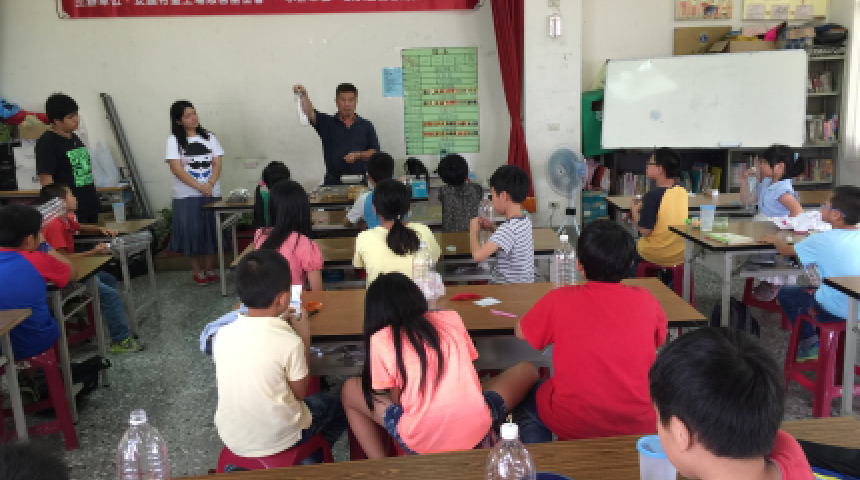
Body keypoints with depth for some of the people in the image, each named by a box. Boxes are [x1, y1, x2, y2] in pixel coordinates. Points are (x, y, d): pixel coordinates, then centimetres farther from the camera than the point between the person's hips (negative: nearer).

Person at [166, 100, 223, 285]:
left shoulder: (209, 137, 10)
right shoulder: (174, 141, 0)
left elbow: (217, 164, 3)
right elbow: (177, 169, -9)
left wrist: (210, 184, -14)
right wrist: (199, 187, -18)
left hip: (211, 194, 3)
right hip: (187, 196, -3)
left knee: (210, 231, 5)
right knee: (192, 232, 0)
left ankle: (209, 270, 17)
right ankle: (197, 271, 14)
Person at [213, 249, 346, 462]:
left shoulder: (223, 335, -10)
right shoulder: (290, 342, -25)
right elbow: (300, 392, -9)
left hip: (231, 439, 5)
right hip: (278, 441, -4)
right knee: (333, 404, 22)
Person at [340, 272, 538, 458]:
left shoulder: (380, 340, 0)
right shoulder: (451, 319, 8)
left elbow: (396, 400, 5)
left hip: (420, 444, -2)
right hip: (476, 432, 2)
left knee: (349, 390, 22)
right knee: (527, 370, 27)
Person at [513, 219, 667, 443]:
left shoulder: (559, 300, -13)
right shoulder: (646, 301, -6)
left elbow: (520, 332, 5)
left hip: (573, 427, -2)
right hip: (639, 425, 3)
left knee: (527, 401, 27)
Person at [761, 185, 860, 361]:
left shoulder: (822, 241, -18)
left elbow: (786, 250, -2)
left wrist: (774, 239, 18)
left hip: (837, 313, -6)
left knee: (786, 292, 15)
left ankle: (808, 343, 24)